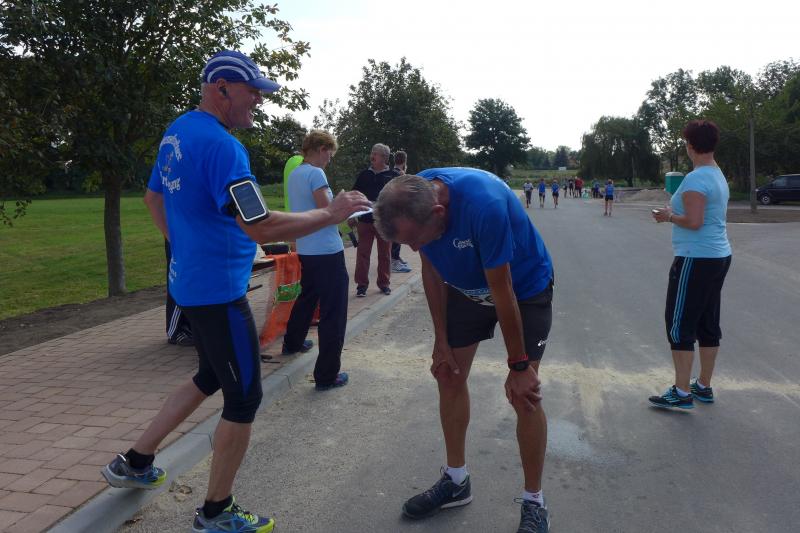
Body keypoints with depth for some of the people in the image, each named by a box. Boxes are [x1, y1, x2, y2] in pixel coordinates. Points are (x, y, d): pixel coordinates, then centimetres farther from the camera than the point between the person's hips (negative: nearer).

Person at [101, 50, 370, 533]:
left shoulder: (177, 131, 9)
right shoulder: (220, 145, -22)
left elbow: (154, 198, 21)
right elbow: (261, 227, -28)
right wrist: (332, 215, -19)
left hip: (190, 281, 10)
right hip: (219, 290, -10)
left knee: (211, 377, 25)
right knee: (244, 398, 3)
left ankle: (135, 463, 35)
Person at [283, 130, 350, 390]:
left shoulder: (294, 174, 12)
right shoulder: (315, 174, -15)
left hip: (306, 250, 9)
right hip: (327, 251, -9)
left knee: (307, 297, 29)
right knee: (333, 312, -4)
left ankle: (292, 343, 48)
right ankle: (327, 375, -3)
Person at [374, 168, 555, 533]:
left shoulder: (483, 205, -40)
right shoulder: (412, 200, -21)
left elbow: (503, 292, -31)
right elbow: (432, 271, -7)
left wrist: (519, 365, -21)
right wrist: (441, 341, -3)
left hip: (525, 288, -5)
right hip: (467, 286, 6)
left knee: (524, 394, -8)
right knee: (449, 376, 7)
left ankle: (534, 503, 12)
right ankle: (456, 481, 25)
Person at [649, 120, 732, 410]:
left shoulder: (695, 179, -17)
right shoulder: (719, 176, 14)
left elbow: (694, 222, -23)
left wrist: (669, 216, -7)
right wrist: (678, 209, 18)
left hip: (696, 259, -10)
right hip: (719, 255, 10)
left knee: (679, 324, -4)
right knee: (708, 323, 14)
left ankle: (682, 392, -1)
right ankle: (704, 386, 23)